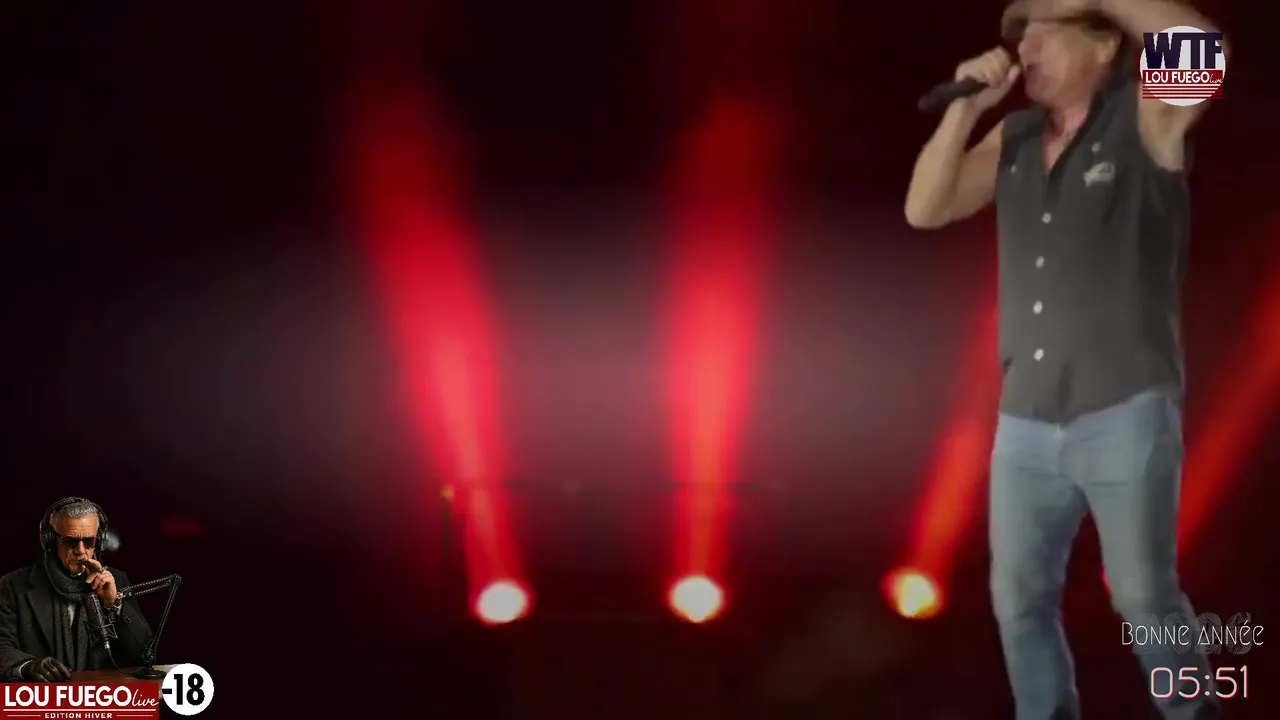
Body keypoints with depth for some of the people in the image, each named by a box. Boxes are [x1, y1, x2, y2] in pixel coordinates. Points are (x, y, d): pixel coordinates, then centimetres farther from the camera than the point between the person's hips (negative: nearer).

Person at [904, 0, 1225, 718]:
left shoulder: (1143, 117, -5)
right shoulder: (1014, 138, 11)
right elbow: (925, 209, 7)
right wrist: (966, 106, -2)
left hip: (1126, 415, -6)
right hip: (1026, 421, 6)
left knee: (1143, 595, 0)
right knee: (1019, 596, 12)